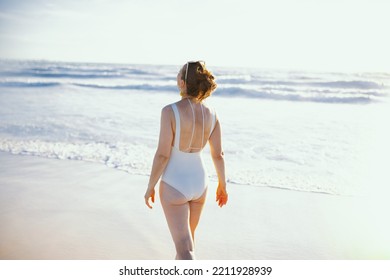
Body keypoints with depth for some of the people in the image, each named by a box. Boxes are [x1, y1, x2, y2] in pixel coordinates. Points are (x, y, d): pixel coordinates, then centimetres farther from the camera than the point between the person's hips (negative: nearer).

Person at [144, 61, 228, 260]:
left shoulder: (170, 111, -23)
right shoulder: (211, 114, -7)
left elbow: (162, 154, -21)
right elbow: (218, 155, -1)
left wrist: (150, 187, -7)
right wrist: (222, 185, 14)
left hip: (174, 186, -6)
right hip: (198, 183, 6)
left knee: (185, 250, 1)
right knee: (187, 234, 29)